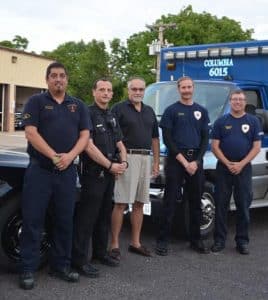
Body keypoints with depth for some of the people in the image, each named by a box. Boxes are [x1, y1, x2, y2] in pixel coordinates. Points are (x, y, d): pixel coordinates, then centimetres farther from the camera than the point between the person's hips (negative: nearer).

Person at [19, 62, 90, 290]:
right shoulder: (36, 102, 3)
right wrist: (54, 156, -17)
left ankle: (61, 266, 21)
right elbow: (31, 133, -8)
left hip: (67, 171, 4)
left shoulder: (78, 106, 13)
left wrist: (69, 156, -12)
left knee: (65, 220, 9)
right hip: (39, 169, -3)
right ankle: (28, 269, 6)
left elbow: (84, 135, 6)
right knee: (32, 220, -1)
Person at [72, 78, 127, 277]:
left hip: (110, 173, 8)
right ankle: (80, 259, 0)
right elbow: (89, 146, -18)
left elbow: (119, 144, 17)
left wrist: (123, 162, -3)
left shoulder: (112, 117, 15)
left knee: (105, 215, 16)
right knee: (87, 216, -6)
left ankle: (100, 252, 28)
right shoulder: (88, 114, -9)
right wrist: (110, 165, -16)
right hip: (93, 173, -8)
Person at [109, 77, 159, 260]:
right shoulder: (119, 109, 0)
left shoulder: (149, 111, 18)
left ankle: (136, 243, 18)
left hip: (146, 159, 6)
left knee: (139, 203, 10)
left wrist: (156, 162, 13)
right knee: (121, 203, -6)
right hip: (127, 158, -6)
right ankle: (114, 244, -1)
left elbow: (155, 138, 20)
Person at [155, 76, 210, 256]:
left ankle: (196, 239, 19)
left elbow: (205, 139, 8)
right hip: (175, 160, -3)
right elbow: (167, 138, -5)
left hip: (196, 161, 4)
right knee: (170, 201, -4)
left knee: (196, 202, 9)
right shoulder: (171, 110, 2)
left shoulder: (202, 111, 12)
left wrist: (196, 161, -6)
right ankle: (163, 240, 2)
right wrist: (183, 161, -12)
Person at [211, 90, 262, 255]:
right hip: (224, 167, 0)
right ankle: (219, 240, 11)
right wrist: (228, 163, -11)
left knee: (243, 206, 5)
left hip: (244, 168, 0)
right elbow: (215, 146, 1)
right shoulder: (221, 121, 5)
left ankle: (242, 240, 14)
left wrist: (241, 164, -11)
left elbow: (257, 147, 0)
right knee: (221, 205, 3)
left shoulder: (253, 121, 5)